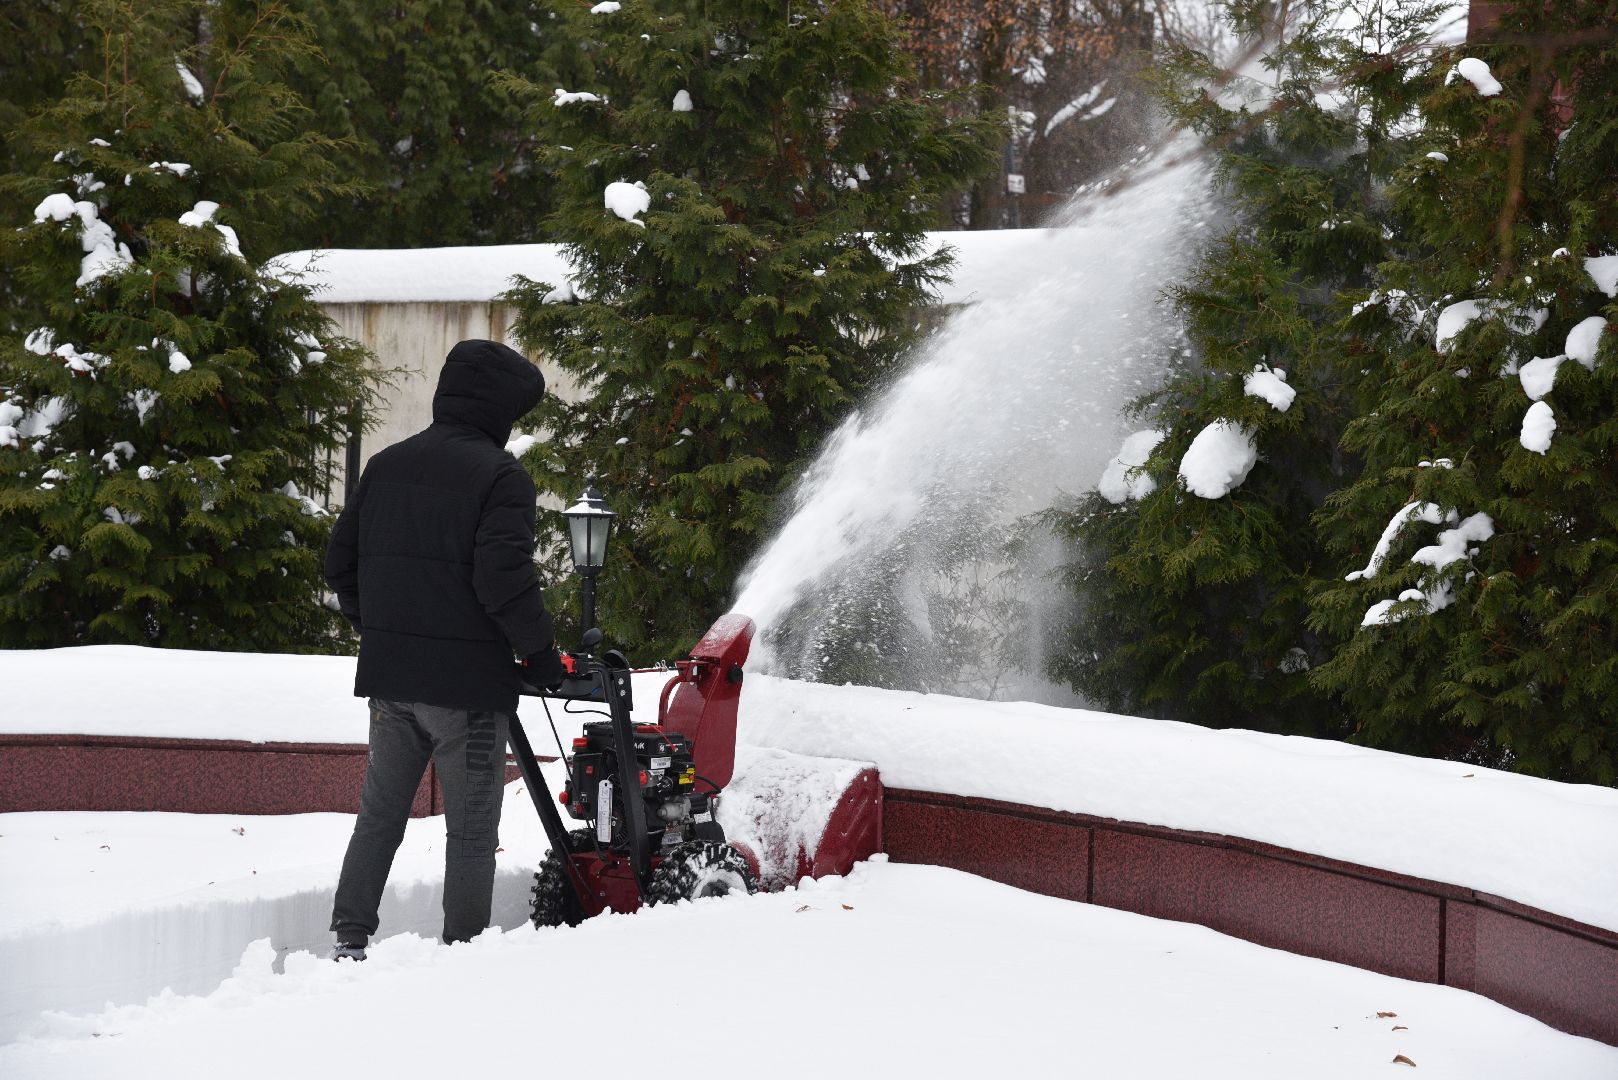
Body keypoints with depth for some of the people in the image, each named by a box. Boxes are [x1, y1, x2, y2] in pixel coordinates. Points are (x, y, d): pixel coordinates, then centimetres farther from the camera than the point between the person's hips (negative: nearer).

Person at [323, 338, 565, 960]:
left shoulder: (386, 465, 12)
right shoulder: (500, 476, -10)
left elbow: (341, 564, 15)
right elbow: (504, 579, -19)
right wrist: (541, 653, -7)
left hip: (389, 676, 6)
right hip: (466, 683, -6)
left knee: (379, 814, 14)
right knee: (471, 830, 2)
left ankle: (349, 942, 12)